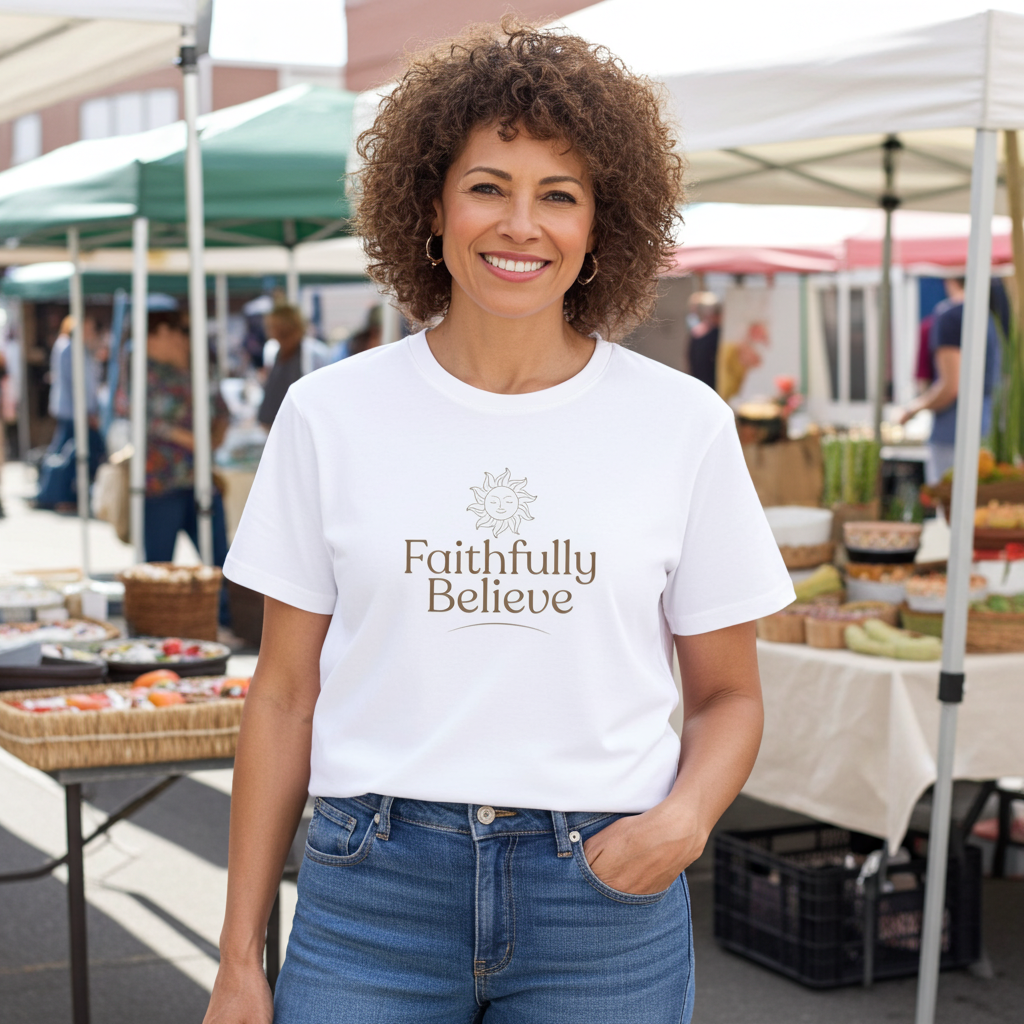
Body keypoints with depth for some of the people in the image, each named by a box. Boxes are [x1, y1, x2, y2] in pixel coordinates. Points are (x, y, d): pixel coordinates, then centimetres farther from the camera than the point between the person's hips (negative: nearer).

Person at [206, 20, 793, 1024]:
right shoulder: (330, 413, 0)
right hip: (372, 891, 0)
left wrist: (686, 815, -13)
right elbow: (285, 696, 4)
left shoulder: (682, 423, 0)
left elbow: (728, 695, 8)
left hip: (605, 898, 0)